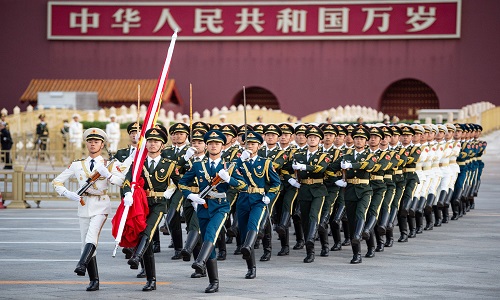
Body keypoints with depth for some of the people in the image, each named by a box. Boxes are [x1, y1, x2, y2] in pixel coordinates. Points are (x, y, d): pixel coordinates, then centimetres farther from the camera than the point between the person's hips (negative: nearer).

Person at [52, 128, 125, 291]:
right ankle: (94, 281, 6)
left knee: (91, 236, -26)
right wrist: (70, 195, -5)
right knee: (85, 243, 2)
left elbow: (122, 182, -9)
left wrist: (106, 174, -21)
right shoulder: (77, 165, 10)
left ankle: (82, 265, -43)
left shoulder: (109, 165, 5)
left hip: (101, 205, -4)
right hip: (84, 205, 4)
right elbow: (56, 182, 10)